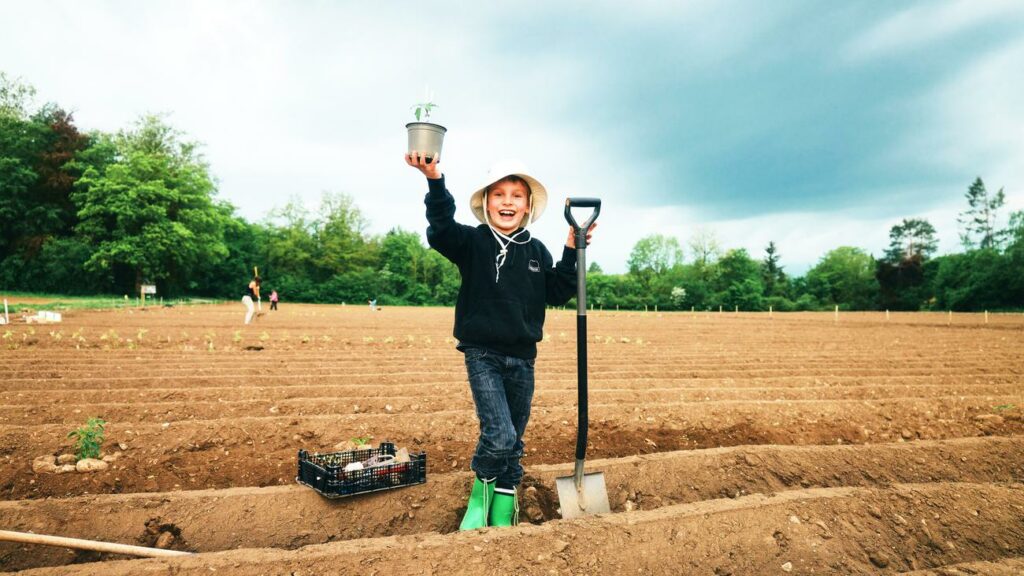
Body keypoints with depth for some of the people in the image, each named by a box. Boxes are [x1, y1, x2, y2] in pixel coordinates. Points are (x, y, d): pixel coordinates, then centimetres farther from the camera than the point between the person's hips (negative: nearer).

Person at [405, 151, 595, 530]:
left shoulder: (537, 251, 6)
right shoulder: (472, 242, -6)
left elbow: (558, 294, 9)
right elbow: (441, 229, -26)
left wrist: (572, 252, 0)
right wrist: (434, 181, -40)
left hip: (522, 359, 4)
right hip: (483, 356, -4)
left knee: (514, 442, 14)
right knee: (499, 435, -16)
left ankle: (504, 504, 34)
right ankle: (481, 489, 15)